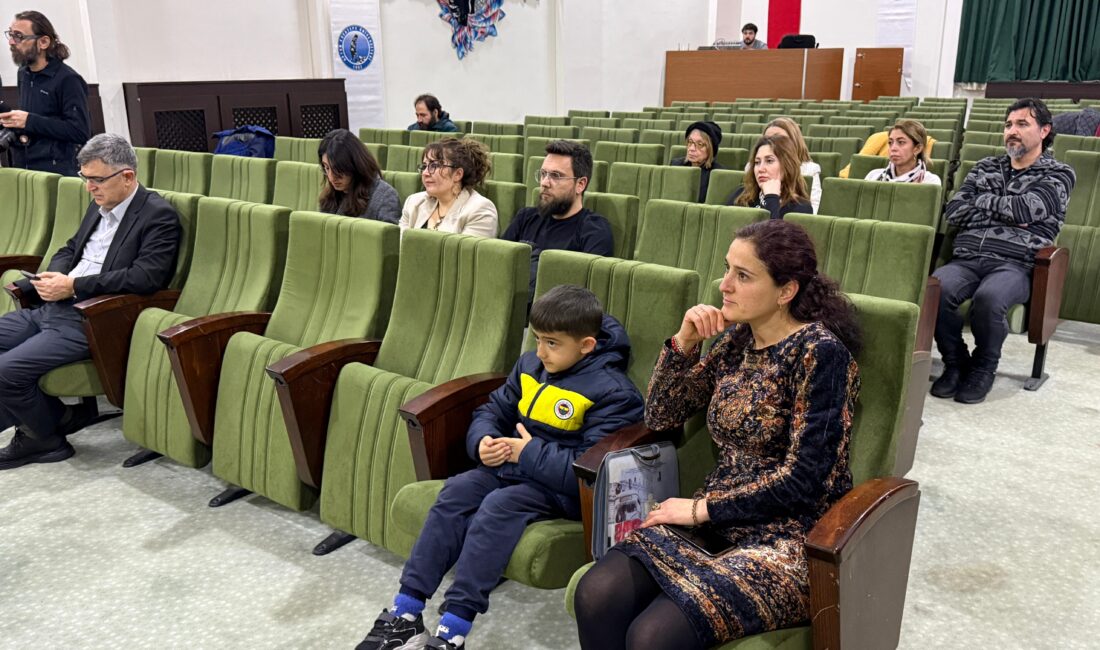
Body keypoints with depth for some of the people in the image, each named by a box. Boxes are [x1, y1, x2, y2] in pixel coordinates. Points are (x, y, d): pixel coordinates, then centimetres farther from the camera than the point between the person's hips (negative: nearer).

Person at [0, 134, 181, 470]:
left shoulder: (159, 215, -10)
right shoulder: (100, 206, 16)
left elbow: (145, 278, -21)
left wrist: (73, 286, -19)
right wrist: (54, 277, 1)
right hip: (52, 308, 9)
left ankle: (45, 438, 9)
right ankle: (53, 416, 12)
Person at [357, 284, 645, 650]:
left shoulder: (612, 392, -15)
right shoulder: (530, 366, 7)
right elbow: (492, 410, 15)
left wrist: (529, 453, -20)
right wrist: (483, 442, -8)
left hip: (562, 487, -7)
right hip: (513, 464, 7)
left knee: (499, 505, -30)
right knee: (456, 492, -16)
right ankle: (405, 614, -14)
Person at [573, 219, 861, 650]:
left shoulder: (820, 352, -13)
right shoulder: (736, 338, 7)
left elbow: (803, 480, -17)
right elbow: (660, 417, 10)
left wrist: (702, 509, -12)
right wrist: (683, 343, -4)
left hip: (793, 537, -6)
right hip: (720, 520, 6)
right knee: (596, 597, -21)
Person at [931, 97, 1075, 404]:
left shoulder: (1059, 174, 11)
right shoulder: (985, 167, 22)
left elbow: (1025, 208, -9)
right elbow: (954, 212, 9)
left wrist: (981, 200, 6)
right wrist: (1004, 215, -1)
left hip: (1015, 264, -3)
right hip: (966, 258, 3)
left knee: (988, 297, -38)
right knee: (936, 289, -32)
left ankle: (983, 368, -9)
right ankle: (955, 363, -7)